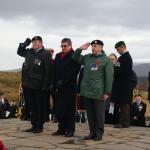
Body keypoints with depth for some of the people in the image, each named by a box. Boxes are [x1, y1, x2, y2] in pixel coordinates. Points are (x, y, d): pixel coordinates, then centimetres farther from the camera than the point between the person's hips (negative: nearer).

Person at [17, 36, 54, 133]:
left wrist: (45, 85, -18)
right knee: (32, 106, 14)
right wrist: (24, 44, 11)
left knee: (40, 107, 4)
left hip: (39, 86, -7)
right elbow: (19, 52, 29)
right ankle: (34, 125, 23)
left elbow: (48, 71, -16)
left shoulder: (45, 54, -12)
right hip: (29, 85, 7)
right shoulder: (29, 52, 9)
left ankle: (39, 126, 13)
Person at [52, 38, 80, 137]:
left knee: (69, 109, -1)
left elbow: (74, 72, -12)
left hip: (69, 87, -6)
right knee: (59, 109, 7)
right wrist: (55, 83, 4)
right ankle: (62, 128, 16)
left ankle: (70, 130, 6)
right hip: (58, 87, 6)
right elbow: (55, 71, 16)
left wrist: (62, 82, -15)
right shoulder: (58, 56, 17)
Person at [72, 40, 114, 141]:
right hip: (87, 91, 5)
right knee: (90, 113, 11)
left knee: (99, 114, 3)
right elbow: (75, 58, 19)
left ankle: (99, 133, 13)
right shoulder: (87, 57, 11)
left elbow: (109, 77, -7)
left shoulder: (106, 60, -5)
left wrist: (107, 92, -12)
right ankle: (92, 132, 20)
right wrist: (80, 49, 3)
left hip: (98, 92, -5)